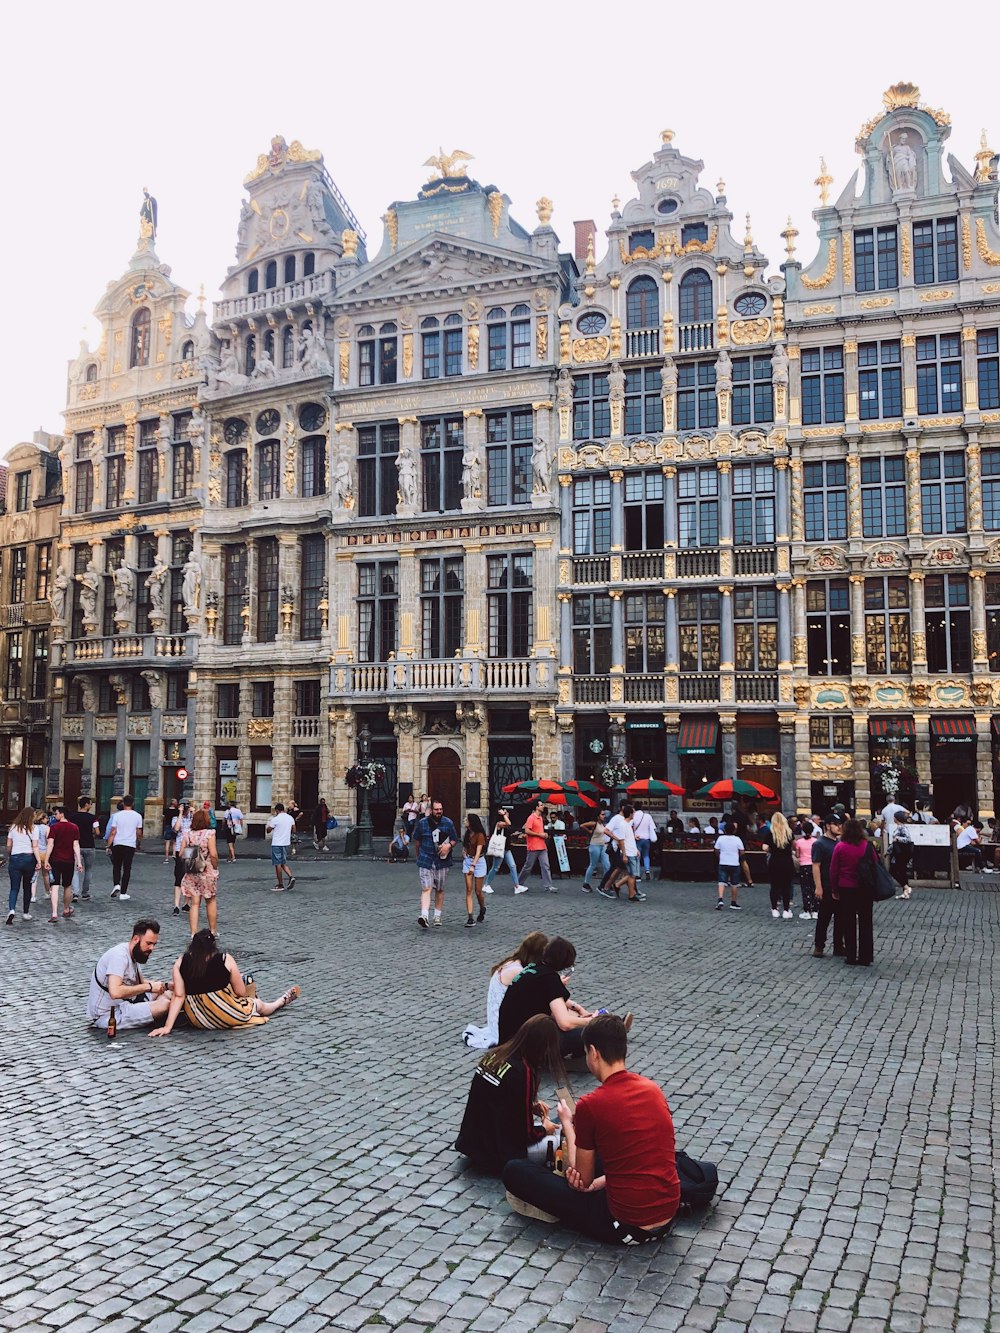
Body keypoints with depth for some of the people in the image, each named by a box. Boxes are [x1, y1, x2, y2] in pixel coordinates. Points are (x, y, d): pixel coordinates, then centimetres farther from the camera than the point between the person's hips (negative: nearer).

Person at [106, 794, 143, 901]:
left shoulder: (117, 815, -3)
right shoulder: (137, 816, 0)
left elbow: (113, 832, -4)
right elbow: (139, 833, 7)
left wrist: (108, 846, 3)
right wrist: (139, 844, 23)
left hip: (117, 845, 0)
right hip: (130, 845, 0)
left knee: (116, 866, 16)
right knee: (127, 869, 5)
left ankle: (117, 885, -6)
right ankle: (123, 893, 6)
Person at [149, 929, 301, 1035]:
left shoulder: (181, 962, -2)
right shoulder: (226, 959, -9)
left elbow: (178, 996, -9)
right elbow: (241, 993, -4)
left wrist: (168, 1026, -8)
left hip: (196, 1020, 3)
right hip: (226, 1017, -3)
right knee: (258, 1004, 31)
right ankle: (282, 1001, 60)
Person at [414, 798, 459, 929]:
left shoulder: (448, 823, 0)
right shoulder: (422, 823, -1)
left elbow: (455, 839, 7)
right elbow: (417, 840, 12)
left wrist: (449, 845, -14)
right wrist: (418, 856, 19)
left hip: (442, 862, 2)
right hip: (425, 862, -1)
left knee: (440, 890, 12)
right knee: (426, 889, -12)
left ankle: (437, 916, 24)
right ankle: (424, 916, -22)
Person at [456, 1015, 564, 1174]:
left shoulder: (493, 1055, -1)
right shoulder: (523, 1073, -23)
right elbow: (526, 1133, -15)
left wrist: (531, 1106, 8)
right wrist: (544, 1129, 5)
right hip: (495, 1156, -8)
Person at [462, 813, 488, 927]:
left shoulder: (479, 835, -15)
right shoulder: (467, 834, 6)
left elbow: (478, 851, -24)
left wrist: (473, 865, -34)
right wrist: (465, 855, 8)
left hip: (478, 861, -5)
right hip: (467, 861, 6)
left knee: (478, 891, 2)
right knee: (469, 890, -4)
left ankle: (482, 910, 31)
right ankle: (469, 917, -7)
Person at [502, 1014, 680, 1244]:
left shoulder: (591, 1105, -15)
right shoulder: (653, 1089, 2)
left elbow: (583, 1179, -2)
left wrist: (567, 1124, 11)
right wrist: (600, 1182, 4)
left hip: (626, 1228, -7)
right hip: (668, 1218, 7)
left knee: (514, 1171, -2)